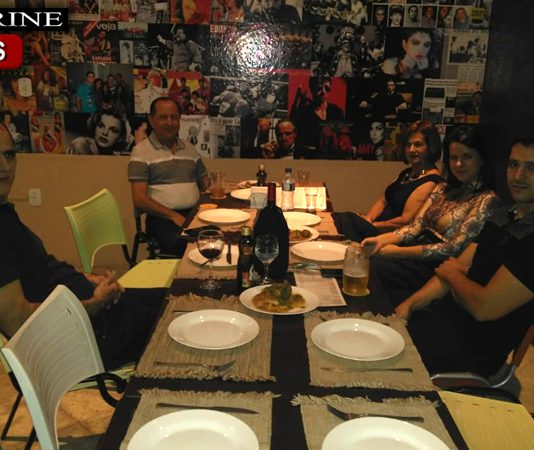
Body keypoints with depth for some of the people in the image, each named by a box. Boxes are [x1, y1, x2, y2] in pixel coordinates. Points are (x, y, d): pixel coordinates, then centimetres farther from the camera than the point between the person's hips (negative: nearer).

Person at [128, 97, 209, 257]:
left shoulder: (189, 148, 19)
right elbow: (139, 199, -5)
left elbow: (205, 183, 24)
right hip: (163, 218, -5)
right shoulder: (141, 151, 2)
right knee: (182, 243, -36)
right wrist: (174, 216, -15)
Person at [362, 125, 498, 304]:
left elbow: (454, 248, -15)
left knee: (374, 268, -24)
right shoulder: (443, 189, 15)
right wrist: (382, 239, -15)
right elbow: (415, 226, 5)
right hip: (419, 252, 6)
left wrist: (398, 252, -20)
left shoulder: (487, 199, -7)